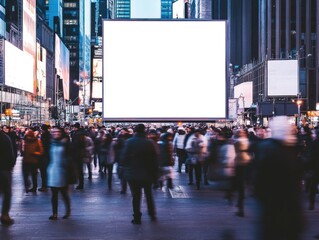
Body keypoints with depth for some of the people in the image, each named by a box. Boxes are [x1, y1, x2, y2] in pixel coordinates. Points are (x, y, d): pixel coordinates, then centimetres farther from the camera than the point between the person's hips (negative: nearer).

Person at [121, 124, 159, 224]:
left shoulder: (129, 142, -10)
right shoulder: (150, 143, -7)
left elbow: (124, 158, -10)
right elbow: (155, 159, -4)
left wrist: (125, 169, 4)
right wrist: (155, 173, 3)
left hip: (133, 174, -2)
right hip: (147, 174, 2)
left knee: (136, 196, 5)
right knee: (149, 194, 20)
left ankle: (137, 218, 5)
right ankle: (152, 215, 25)